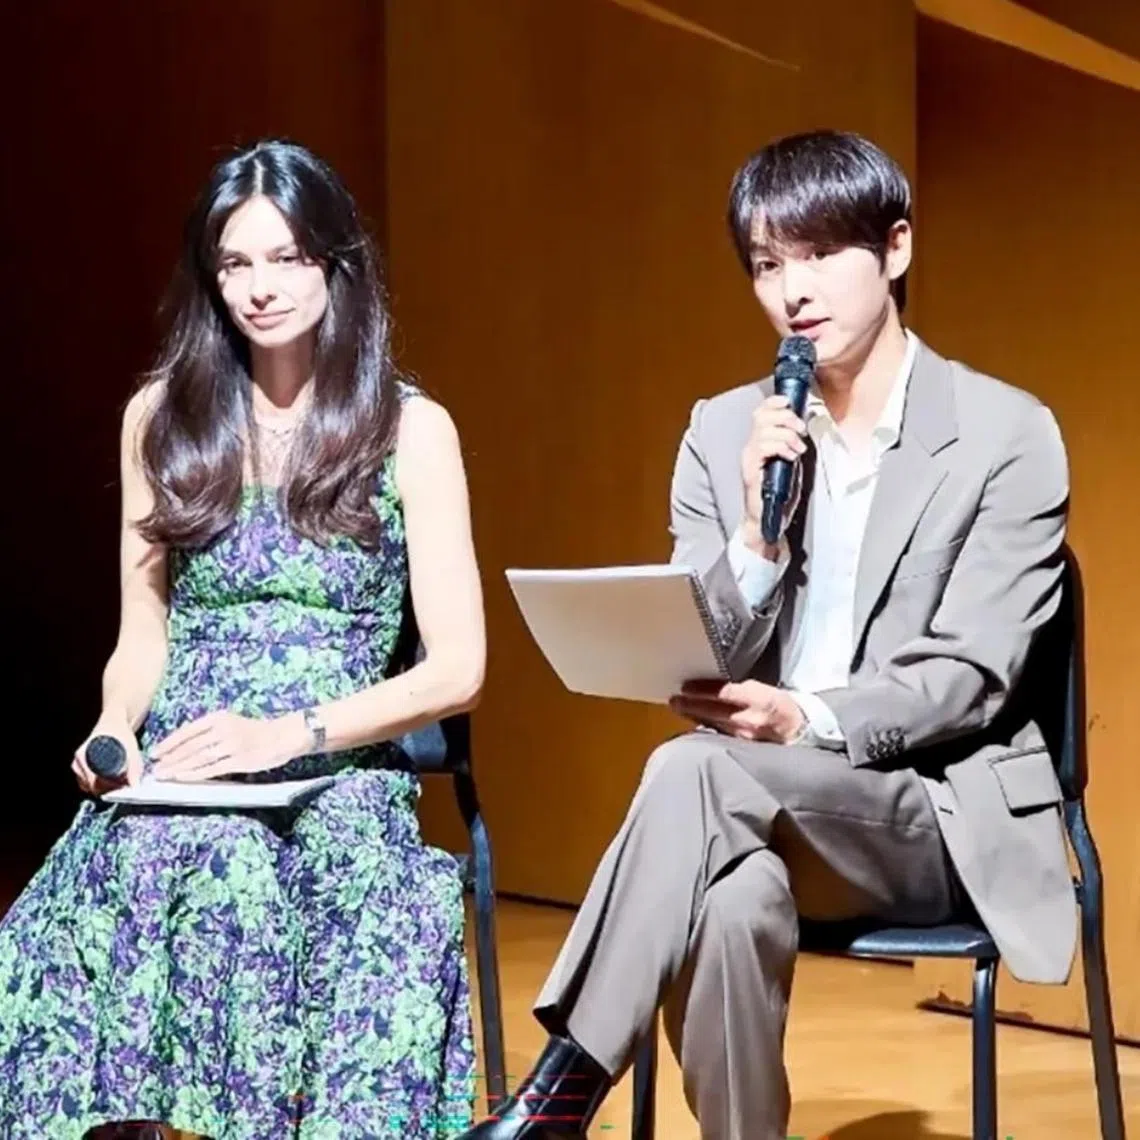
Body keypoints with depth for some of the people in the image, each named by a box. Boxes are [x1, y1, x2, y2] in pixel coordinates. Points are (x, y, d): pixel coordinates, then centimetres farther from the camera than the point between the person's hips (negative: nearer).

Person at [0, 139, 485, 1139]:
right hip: (177, 777, 2)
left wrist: (292, 734, -14)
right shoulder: (163, 416, 15)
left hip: (341, 776, -2)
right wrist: (117, 731, -4)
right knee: (148, 865, -35)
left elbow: (457, 669, -1)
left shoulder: (411, 429, 5)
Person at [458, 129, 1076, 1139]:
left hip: (945, 817, -3)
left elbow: (971, 676, -11)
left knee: (698, 770, -32)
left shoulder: (1009, 434, -4)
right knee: (735, 896, -36)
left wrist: (808, 721, -28)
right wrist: (758, 538, -16)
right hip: (770, 818, 3)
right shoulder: (724, 432, 8)